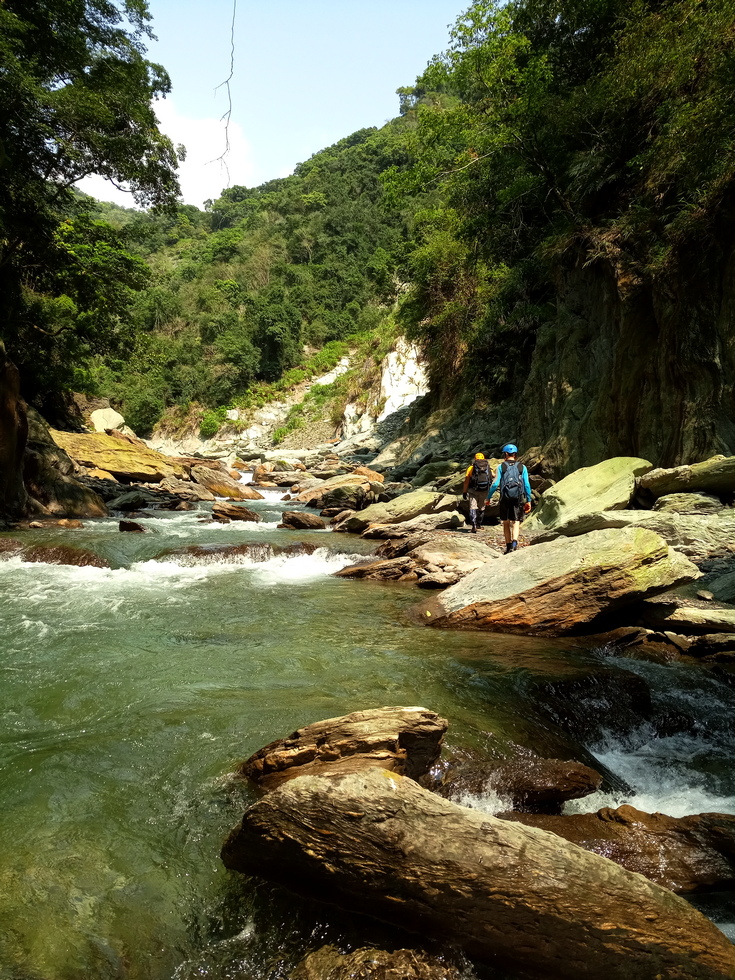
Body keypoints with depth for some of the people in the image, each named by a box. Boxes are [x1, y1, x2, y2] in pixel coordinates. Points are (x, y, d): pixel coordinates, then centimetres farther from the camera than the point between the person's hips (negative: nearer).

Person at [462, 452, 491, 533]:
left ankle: (474, 526, -16)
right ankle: (479, 524, 32)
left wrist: (464, 492, 4)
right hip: (484, 491, 2)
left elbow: (466, 481, 1)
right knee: (481, 508, 18)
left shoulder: (471, 467, 3)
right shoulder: (488, 467, 9)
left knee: (473, 508, -2)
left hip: (473, 491, -2)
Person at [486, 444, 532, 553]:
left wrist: (488, 497, 6)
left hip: (505, 498, 0)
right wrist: (529, 501, 10)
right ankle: (514, 542, -25)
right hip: (518, 498, 0)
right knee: (516, 522, -2)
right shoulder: (522, 467, 5)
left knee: (506, 523, 12)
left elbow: (495, 484, -4)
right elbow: (527, 485, 3)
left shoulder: (501, 466, 1)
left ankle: (508, 546, 17)